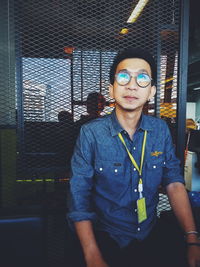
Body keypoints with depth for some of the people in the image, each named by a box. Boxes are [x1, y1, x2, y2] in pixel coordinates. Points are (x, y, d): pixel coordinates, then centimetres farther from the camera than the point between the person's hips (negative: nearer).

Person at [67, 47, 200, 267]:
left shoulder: (160, 130, -6)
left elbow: (174, 183, -8)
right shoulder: (91, 134, -18)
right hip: (106, 241, -3)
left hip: (150, 237, 4)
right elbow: (79, 199, -18)